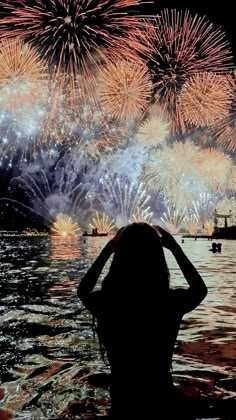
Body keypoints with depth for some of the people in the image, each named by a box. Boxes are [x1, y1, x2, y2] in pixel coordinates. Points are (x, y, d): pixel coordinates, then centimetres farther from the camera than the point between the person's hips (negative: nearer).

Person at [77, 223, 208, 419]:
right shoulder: (171, 301, -19)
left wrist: (107, 250, 6)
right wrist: (175, 248, 6)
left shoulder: (105, 302, -18)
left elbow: (83, 289, 8)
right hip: (165, 404, 1)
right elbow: (200, 288, 6)